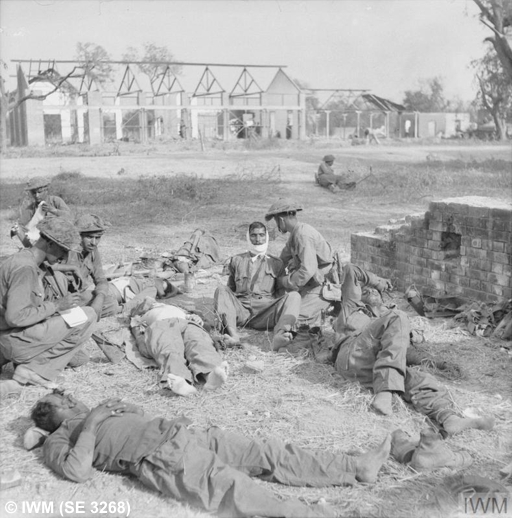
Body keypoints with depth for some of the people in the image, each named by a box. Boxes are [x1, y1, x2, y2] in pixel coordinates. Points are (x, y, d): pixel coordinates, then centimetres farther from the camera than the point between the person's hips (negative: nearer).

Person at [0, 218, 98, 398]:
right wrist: (56, 305, -18)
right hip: (16, 340, -10)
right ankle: (34, 370, -8)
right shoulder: (25, 268, -21)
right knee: (88, 316, -11)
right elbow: (15, 317, -27)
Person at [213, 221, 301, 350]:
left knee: (294, 296, -25)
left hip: (266, 312, 0)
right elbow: (231, 288, 25)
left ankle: (279, 335, -55)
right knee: (221, 290, -24)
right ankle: (232, 334, -48)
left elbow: (280, 292, 20)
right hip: (241, 309, 1)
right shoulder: (237, 260, 24)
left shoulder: (276, 263, 22)